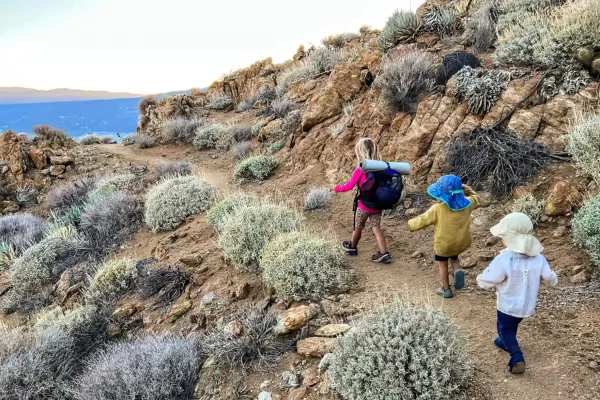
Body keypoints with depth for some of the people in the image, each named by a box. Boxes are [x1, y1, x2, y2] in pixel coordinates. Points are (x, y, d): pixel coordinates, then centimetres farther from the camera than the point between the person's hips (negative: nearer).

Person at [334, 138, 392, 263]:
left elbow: (349, 186, -10)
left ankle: (352, 247, 38)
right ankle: (384, 253, 1)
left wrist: (337, 188, 7)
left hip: (364, 205, -4)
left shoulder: (359, 170, -18)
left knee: (358, 227, 17)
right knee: (376, 228, 8)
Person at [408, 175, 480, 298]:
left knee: (442, 265, 20)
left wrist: (411, 224, 4)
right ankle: (457, 270, 4)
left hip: (443, 245, -4)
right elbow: (476, 199, 13)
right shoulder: (467, 203, -11)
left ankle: (446, 289, 32)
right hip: (462, 243, 4)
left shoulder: (438, 209, -25)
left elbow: (422, 220, -14)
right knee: (454, 256, 33)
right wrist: (468, 190, 16)